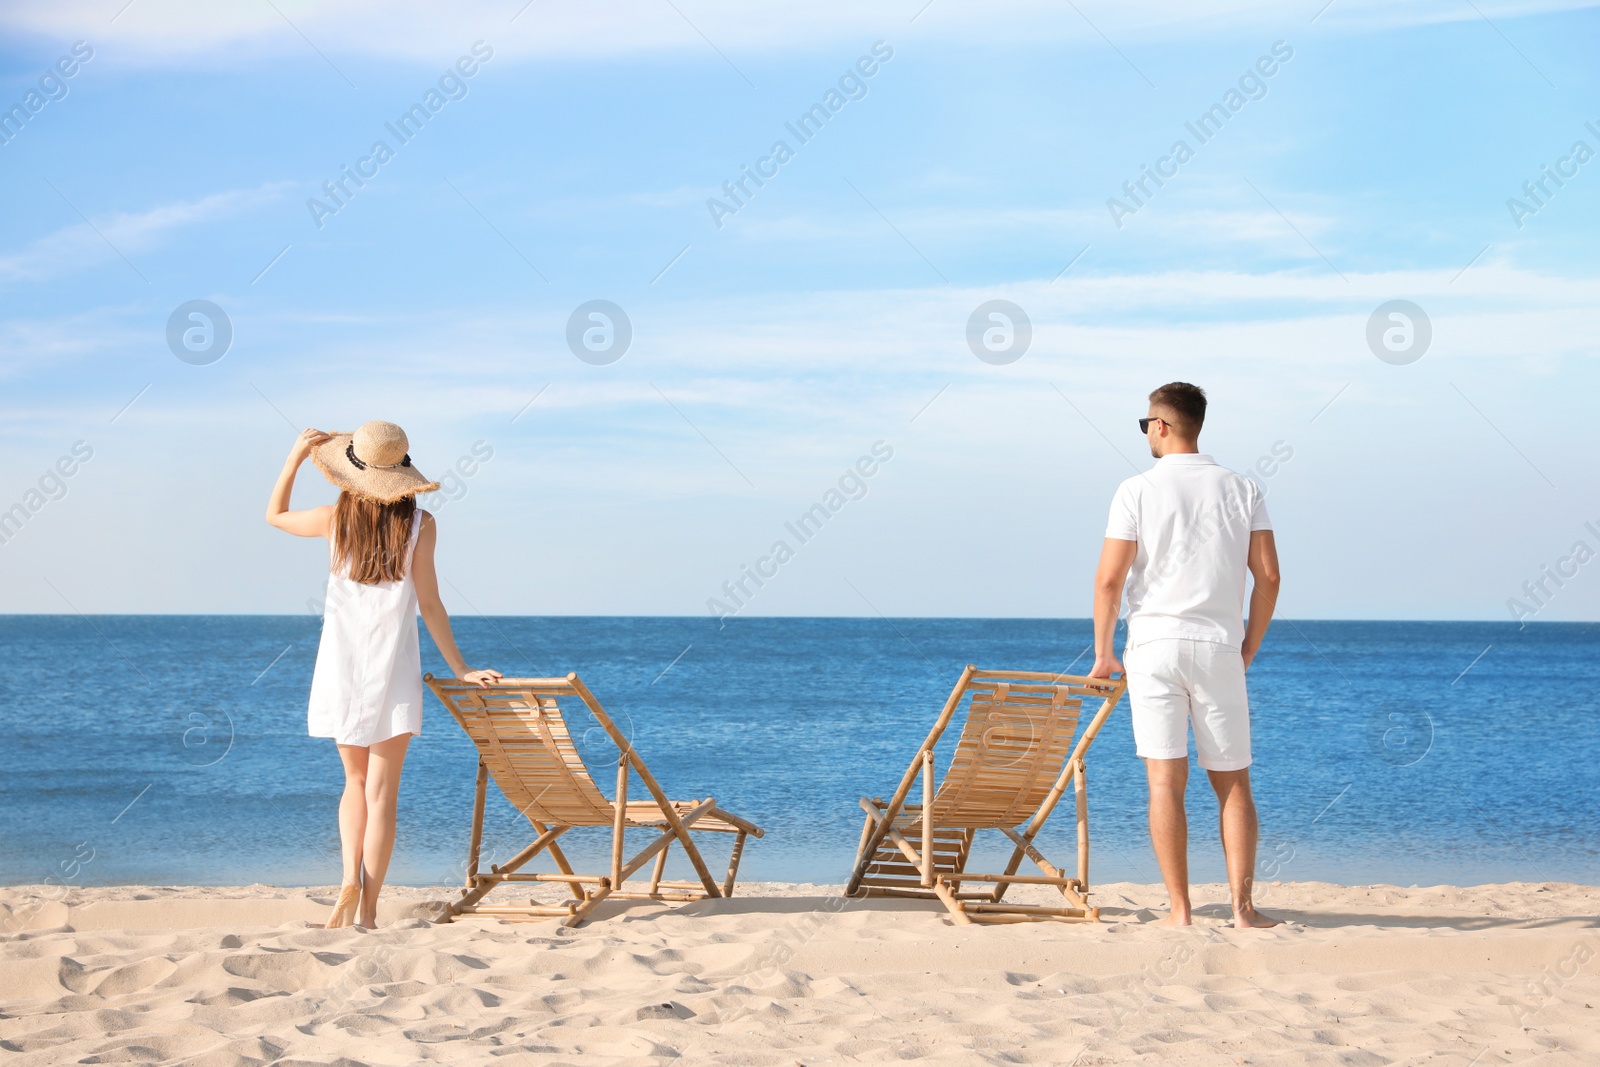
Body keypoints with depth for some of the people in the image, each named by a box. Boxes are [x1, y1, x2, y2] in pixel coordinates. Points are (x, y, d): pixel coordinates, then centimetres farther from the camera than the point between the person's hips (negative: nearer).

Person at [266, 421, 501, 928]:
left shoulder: (337, 519, -1)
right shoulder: (419, 524, -6)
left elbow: (275, 515, 18)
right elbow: (429, 604, -5)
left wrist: (294, 457, 13)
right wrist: (460, 668, 1)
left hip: (341, 668, 2)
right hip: (392, 671, -2)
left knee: (356, 781, 18)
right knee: (381, 794, 2)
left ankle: (351, 878, -3)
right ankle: (367, 909, -1)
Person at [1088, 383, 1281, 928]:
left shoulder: (1138, 490, -3)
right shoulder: (1242, 489, 6)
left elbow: (1109, 579, -7)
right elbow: (1268, 575, 2)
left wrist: (1103, 651, 4)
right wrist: (1248, 648, 12)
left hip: (1154, 643, -2)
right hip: (1218, 647, 2)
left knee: (1165, 780, -1)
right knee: (1233, 782, 7)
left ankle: (1179, 909, -2)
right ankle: (1242, 906, 2)